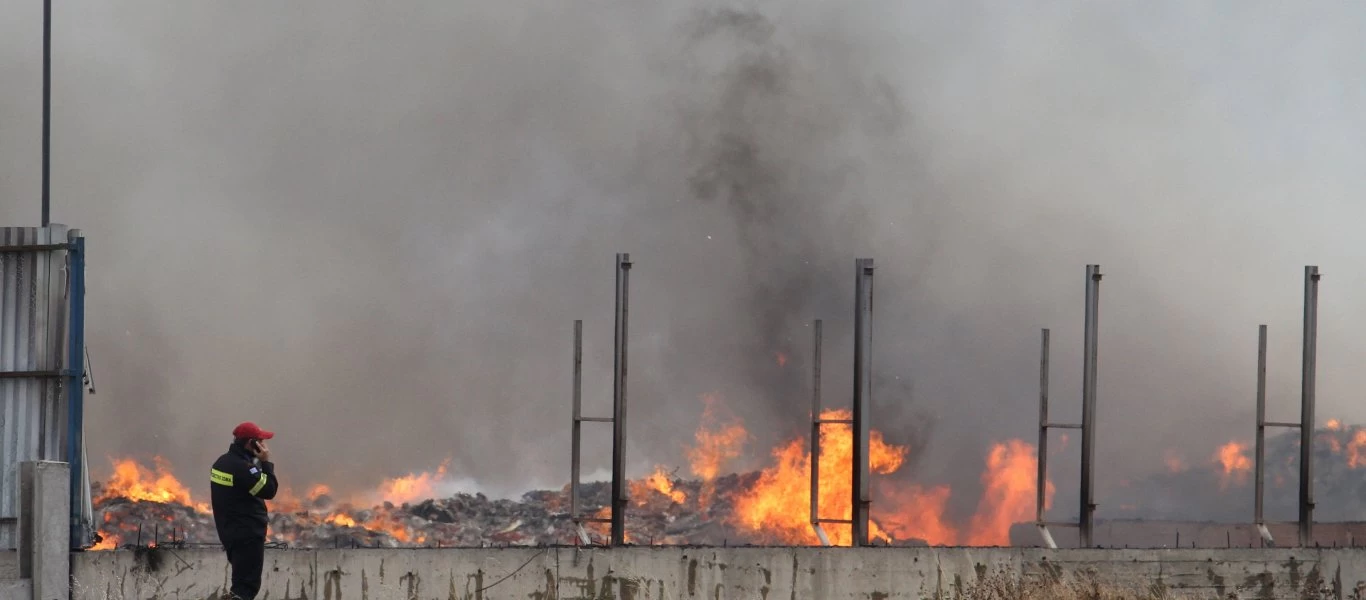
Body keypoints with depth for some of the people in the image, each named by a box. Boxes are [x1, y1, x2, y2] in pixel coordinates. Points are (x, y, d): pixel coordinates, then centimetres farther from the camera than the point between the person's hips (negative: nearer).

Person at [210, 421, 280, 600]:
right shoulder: (242, 467, -22)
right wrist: (266, 463, -12)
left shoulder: (222, 463, 10)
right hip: (248, 534, -10)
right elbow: (269, 490, -17)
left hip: (230, 532, 10)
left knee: (241, 581, 22)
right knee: (247, 585, -10)